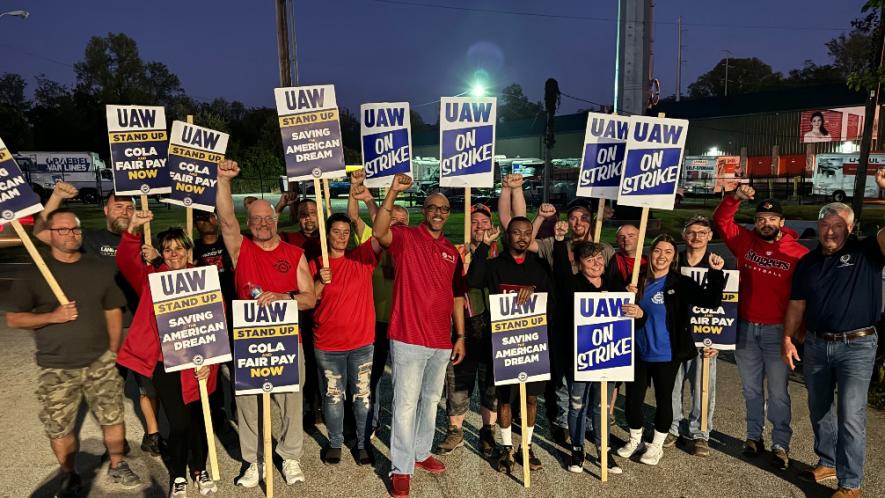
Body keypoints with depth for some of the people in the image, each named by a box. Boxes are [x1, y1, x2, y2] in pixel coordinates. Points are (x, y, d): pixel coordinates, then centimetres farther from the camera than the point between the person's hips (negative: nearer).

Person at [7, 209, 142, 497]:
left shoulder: (97, 269, 5)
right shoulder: (35, 273, -2)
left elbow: (113, 312, 8)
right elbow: (13, 319, -1)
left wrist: (112, 353, 4)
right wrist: (52, 316, -18)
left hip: (100, 363, 2)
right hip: (55, 369, -1)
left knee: (113, 418, 7)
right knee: (58, 429, 8)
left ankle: (117, 466, 28)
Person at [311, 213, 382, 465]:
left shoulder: (361, 257, -2)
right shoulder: (316, 264, -1)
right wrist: (320, 282, -18)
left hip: (362, 342, 0)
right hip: (328, 344, 0)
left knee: (363, 395, 10)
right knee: (333, 396, 13)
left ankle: (363, 443, 27)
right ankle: (335, 443, 32)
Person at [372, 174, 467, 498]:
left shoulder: (451, 251, 11)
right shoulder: (405, 238, -4)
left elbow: (457, 296, 14)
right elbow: (379, 232, -27)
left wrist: (460, 335, 11)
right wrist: (393, 192, -34)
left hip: (441, 341, 6)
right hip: (409, 338, -6)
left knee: (431, 400, 19)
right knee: (406, 404, 0)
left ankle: (421, 453, 37)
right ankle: (401, 469, 14)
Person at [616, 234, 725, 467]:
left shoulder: (680, 283, -7)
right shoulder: (639, 281, 1)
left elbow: (711, 301, -18)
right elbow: (626, 311, 6)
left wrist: (716, 273, -28)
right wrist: (635, 312, -17)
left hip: (666, 354, -3)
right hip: (639, 352, 3)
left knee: (663, 399, 11)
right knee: (632, 399, 8)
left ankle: (657, 445, 31)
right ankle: (635, 440, 33)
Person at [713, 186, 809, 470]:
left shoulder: (798, 253, -6)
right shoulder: (744, 241, 2)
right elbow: (721, 220, 5)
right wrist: (736, 198, -10)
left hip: (777, 330, -3)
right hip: (745, 328, 3)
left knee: (778, 392, 4)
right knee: (751, 389, 14)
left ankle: (781, 445, 16)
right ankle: (754, 437, 26)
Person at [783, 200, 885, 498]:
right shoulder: (807, 262, 7)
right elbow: (796, 305, 10)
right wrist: (788, 339, 6)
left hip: (857, 346, -4)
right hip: (816, 344, 5)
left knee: (850, 416, -4)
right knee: (819, 409, 16)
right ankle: (828, 462, 35)